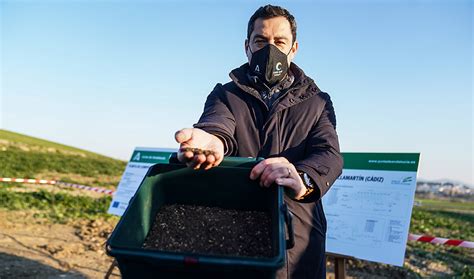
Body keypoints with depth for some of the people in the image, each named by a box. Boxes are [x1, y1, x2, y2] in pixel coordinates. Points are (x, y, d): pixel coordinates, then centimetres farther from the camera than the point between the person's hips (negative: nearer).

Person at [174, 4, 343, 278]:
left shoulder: (318, 103, 8)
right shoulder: (225, 95, 7)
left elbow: (329, 155, -9)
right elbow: (217, 124, -15)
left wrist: (303, 179, -34)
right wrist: (212, 139, -42)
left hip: (299, 242, 1)